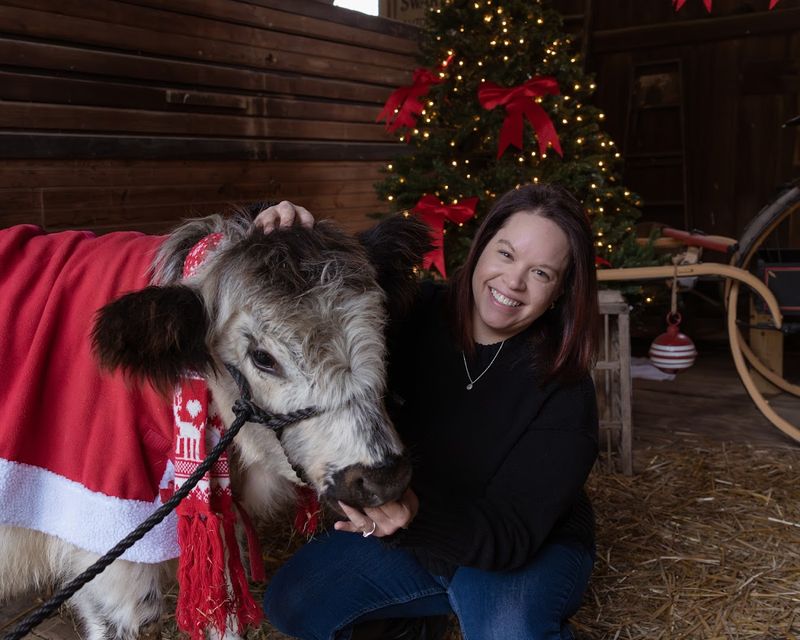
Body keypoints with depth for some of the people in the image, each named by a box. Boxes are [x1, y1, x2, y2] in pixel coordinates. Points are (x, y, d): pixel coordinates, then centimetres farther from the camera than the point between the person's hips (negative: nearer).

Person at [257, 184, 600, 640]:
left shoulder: (563, 388, -24)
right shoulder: (413, 316, -15)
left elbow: (513, 532, -28)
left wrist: (418, 515, -47)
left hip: (531, 550, -3)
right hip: (409, 533, 4)